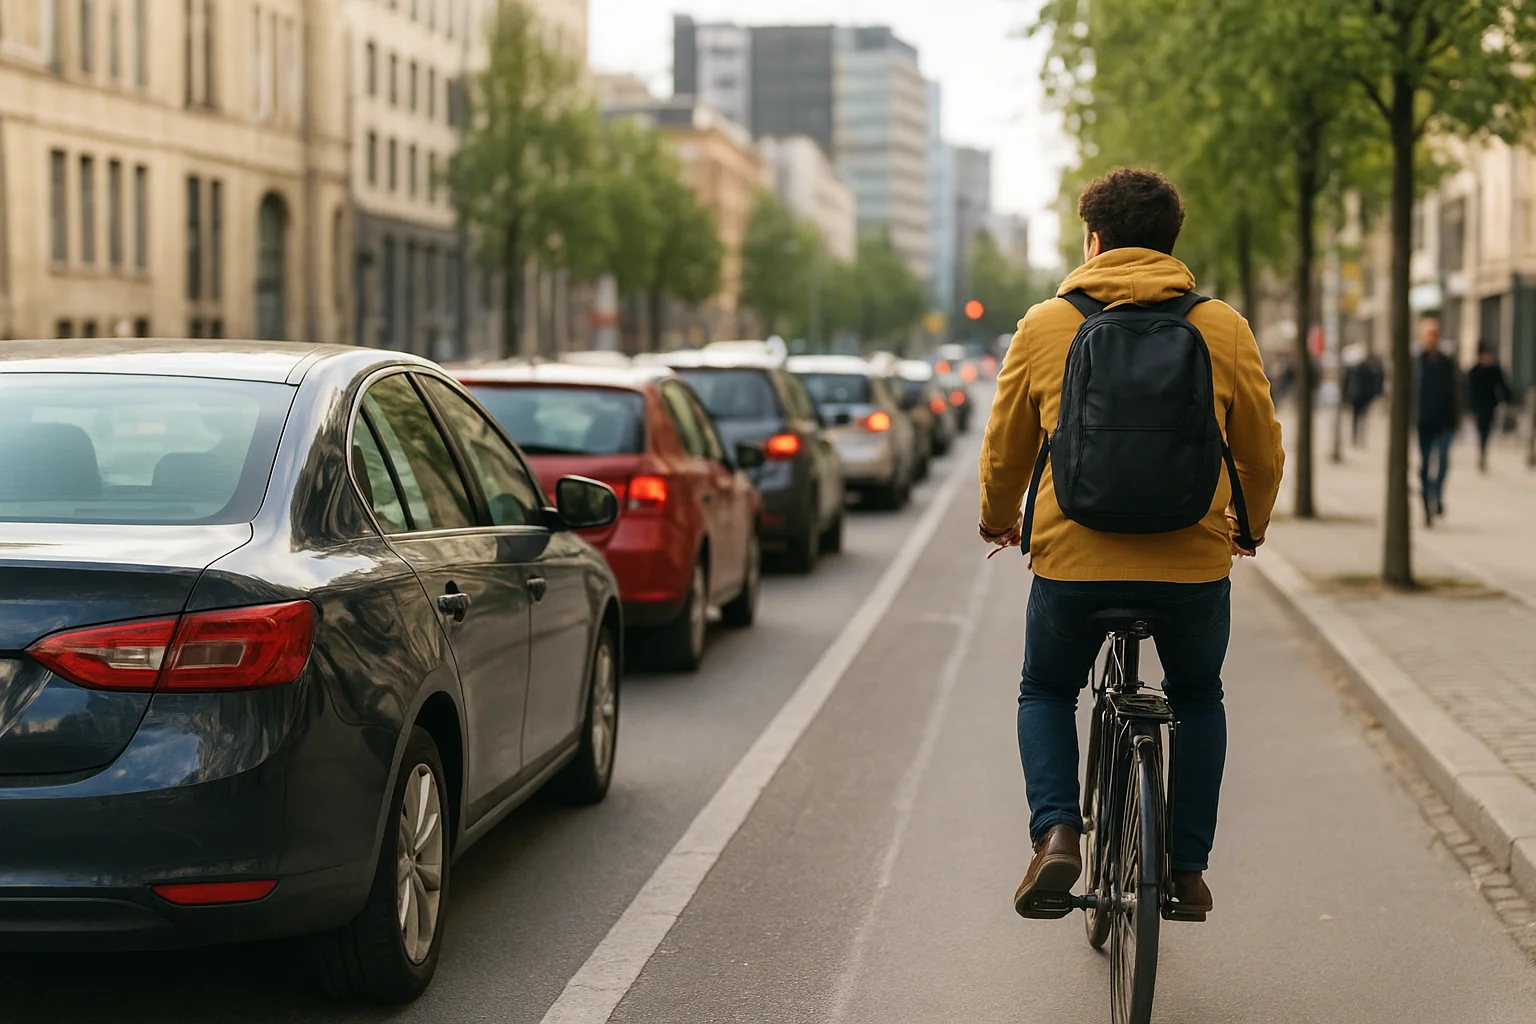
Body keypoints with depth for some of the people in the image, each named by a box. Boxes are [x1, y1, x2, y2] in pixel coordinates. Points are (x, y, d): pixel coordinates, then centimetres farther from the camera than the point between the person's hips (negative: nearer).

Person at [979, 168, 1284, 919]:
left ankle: (1056, 830, 1)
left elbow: (1005, 449, 9)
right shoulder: (1223, 328, 2)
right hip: (1194, 563, 1)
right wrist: (1250, 527, 29)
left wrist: (998, 519, 29)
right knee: (1198, 698, 27)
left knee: (1046, 694, 24)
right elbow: (1262, 451, 9)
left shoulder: (1044, 325, 1)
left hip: (1072, 561, -1)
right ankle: (1188, 866, 21)